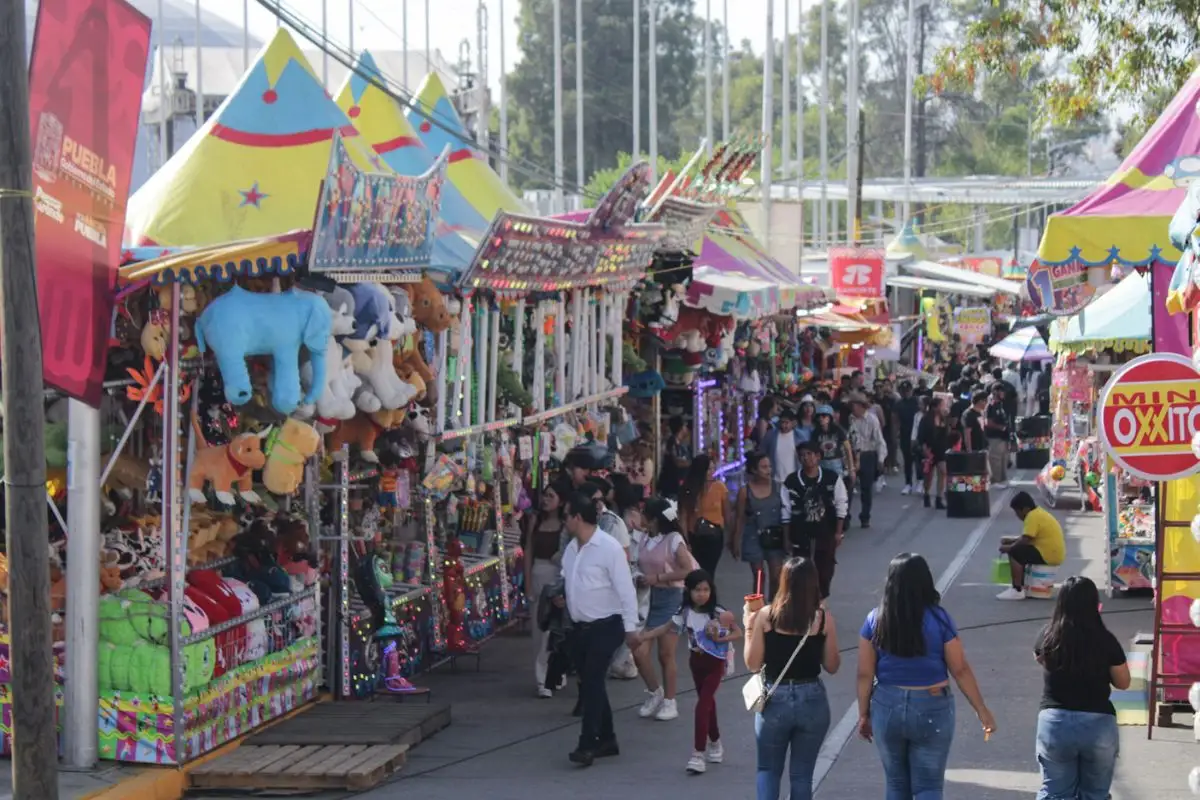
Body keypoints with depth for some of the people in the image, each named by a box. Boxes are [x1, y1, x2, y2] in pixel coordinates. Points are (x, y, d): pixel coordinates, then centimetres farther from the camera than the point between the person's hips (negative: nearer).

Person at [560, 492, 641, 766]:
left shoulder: (609, 548, -16)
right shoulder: (572, 548, 8)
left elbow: (625, 589, -16)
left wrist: (631, 627, -18)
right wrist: (560, 595, 5)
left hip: (606, 626, -8)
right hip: (581, 627, 8)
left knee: (592, 682, -14)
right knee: (590, 683, 12)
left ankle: (587, 744, -16)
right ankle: (606, 740, 22)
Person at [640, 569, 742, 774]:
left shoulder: (718, 614, -16)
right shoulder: (685, 614, -5)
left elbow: (738, 633, -7)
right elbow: (665, 628, 2)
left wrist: (721, 638, -23)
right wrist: (640, 637, -5)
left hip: (715, 663, -5)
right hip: (696, 661, 5)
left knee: (702, 705, -13)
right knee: (707, 704, 18)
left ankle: (698, 754, -12)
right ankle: (715, 744, 36)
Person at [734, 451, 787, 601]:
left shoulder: (776, 487, -2)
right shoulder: (745, 491, -6)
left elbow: (784, 514, 1)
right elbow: (739, 518, 0)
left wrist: (786, 537, -2)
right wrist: (736, 542, 1)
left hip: (774, 537, 2)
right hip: (754, 538, -2)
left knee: (776, 577, 2)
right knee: (759, 577, 4)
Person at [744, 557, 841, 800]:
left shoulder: (766, 616, -9)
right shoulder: (824, 618, -8)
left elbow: (753, 664, -4)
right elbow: (832, 666, 0)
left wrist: (749, 628, 9)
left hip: (775, 699, 0)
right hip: (812, 699, 1)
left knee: (768, 770, 16)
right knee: (801, 775, 14)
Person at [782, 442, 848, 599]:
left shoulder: (832, 478, -6)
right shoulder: (791, 482, -6)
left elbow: (841, 506, 0)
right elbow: (786, 512, -1)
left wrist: (838, 532, -3)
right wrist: (787, 537, -1)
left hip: (826, 533, 1)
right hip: (800, 534, -1)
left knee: (825, 571, 11)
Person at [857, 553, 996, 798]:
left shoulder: (875, 620, -5)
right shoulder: (938, 619, -10)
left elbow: (865, 674, -2)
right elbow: (960, 670, -6)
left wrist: (864, 714, 9)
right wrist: (982, 711, 2)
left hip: (887, 706, 2)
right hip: (932, 709, -2)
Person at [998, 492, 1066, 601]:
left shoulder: (1033, 516, -15)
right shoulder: (1038, 513, 17)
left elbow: (1025, 540, -19)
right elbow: (1027, 536, 23)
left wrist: (1008, 547, -6)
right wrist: (1012, 542, 13)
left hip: (1048, 555, -11)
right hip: (1054, 553, 11)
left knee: (1014, 553, -14)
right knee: (1021, 552, 23)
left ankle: (1017, 590, -14)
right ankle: (1022, 585, 25)